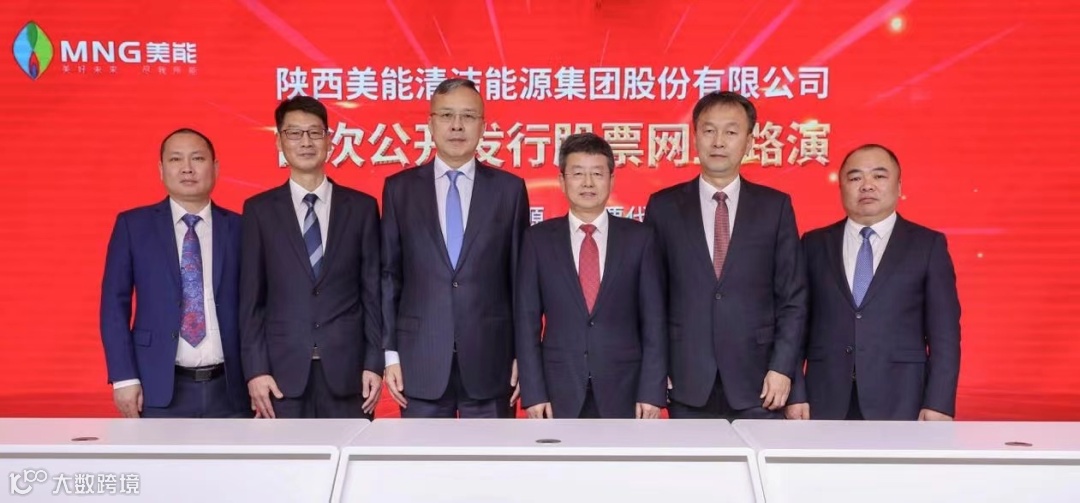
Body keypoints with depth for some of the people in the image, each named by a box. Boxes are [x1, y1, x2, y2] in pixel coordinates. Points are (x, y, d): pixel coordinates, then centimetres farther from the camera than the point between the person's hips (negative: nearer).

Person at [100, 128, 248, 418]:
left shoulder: (239, 228, 5)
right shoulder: (133, 225, 4)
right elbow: (115, 303, 2)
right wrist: (124, 378, -6)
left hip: (228, 389, 1)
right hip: (160, 389, -1)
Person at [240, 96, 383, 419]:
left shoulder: (361, 207, 6)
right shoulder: (259, 210, 5)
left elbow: (372, 291, 4)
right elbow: (251, 298, 3)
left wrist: (374, 363, -1)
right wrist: (255, 369, -4)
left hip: (347, 369, 0)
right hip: (283, 370, 0)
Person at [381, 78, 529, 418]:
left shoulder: (510, 189, 3)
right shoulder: (399, 188, 5)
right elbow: (389, 274, 5)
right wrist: (390, 352, 0)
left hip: (491, 358, 0)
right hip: (421, 357, 1)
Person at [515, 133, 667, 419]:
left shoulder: (639, 238, 3)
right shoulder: (538, 239, 4)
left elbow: (654, 321, 2)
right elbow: (527, 321, 2)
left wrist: (653, 391, -4)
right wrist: (533, 392, -4)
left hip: (624, 393, 0)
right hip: (559, 394, 0)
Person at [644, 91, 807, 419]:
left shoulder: (775, 206, 4)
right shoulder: (664, 207, 4)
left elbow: (793, 296, 4)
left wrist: (782, 367, -4)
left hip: (757, 385, 0)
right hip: (687, 384, 0)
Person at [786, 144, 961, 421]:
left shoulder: (928, 245, 6)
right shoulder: (814, 245, 10)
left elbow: (944, 333, 2)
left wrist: (939, 403, -7)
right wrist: (795, 393, -1)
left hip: (899, 403, -1)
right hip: (825, 402, 1)